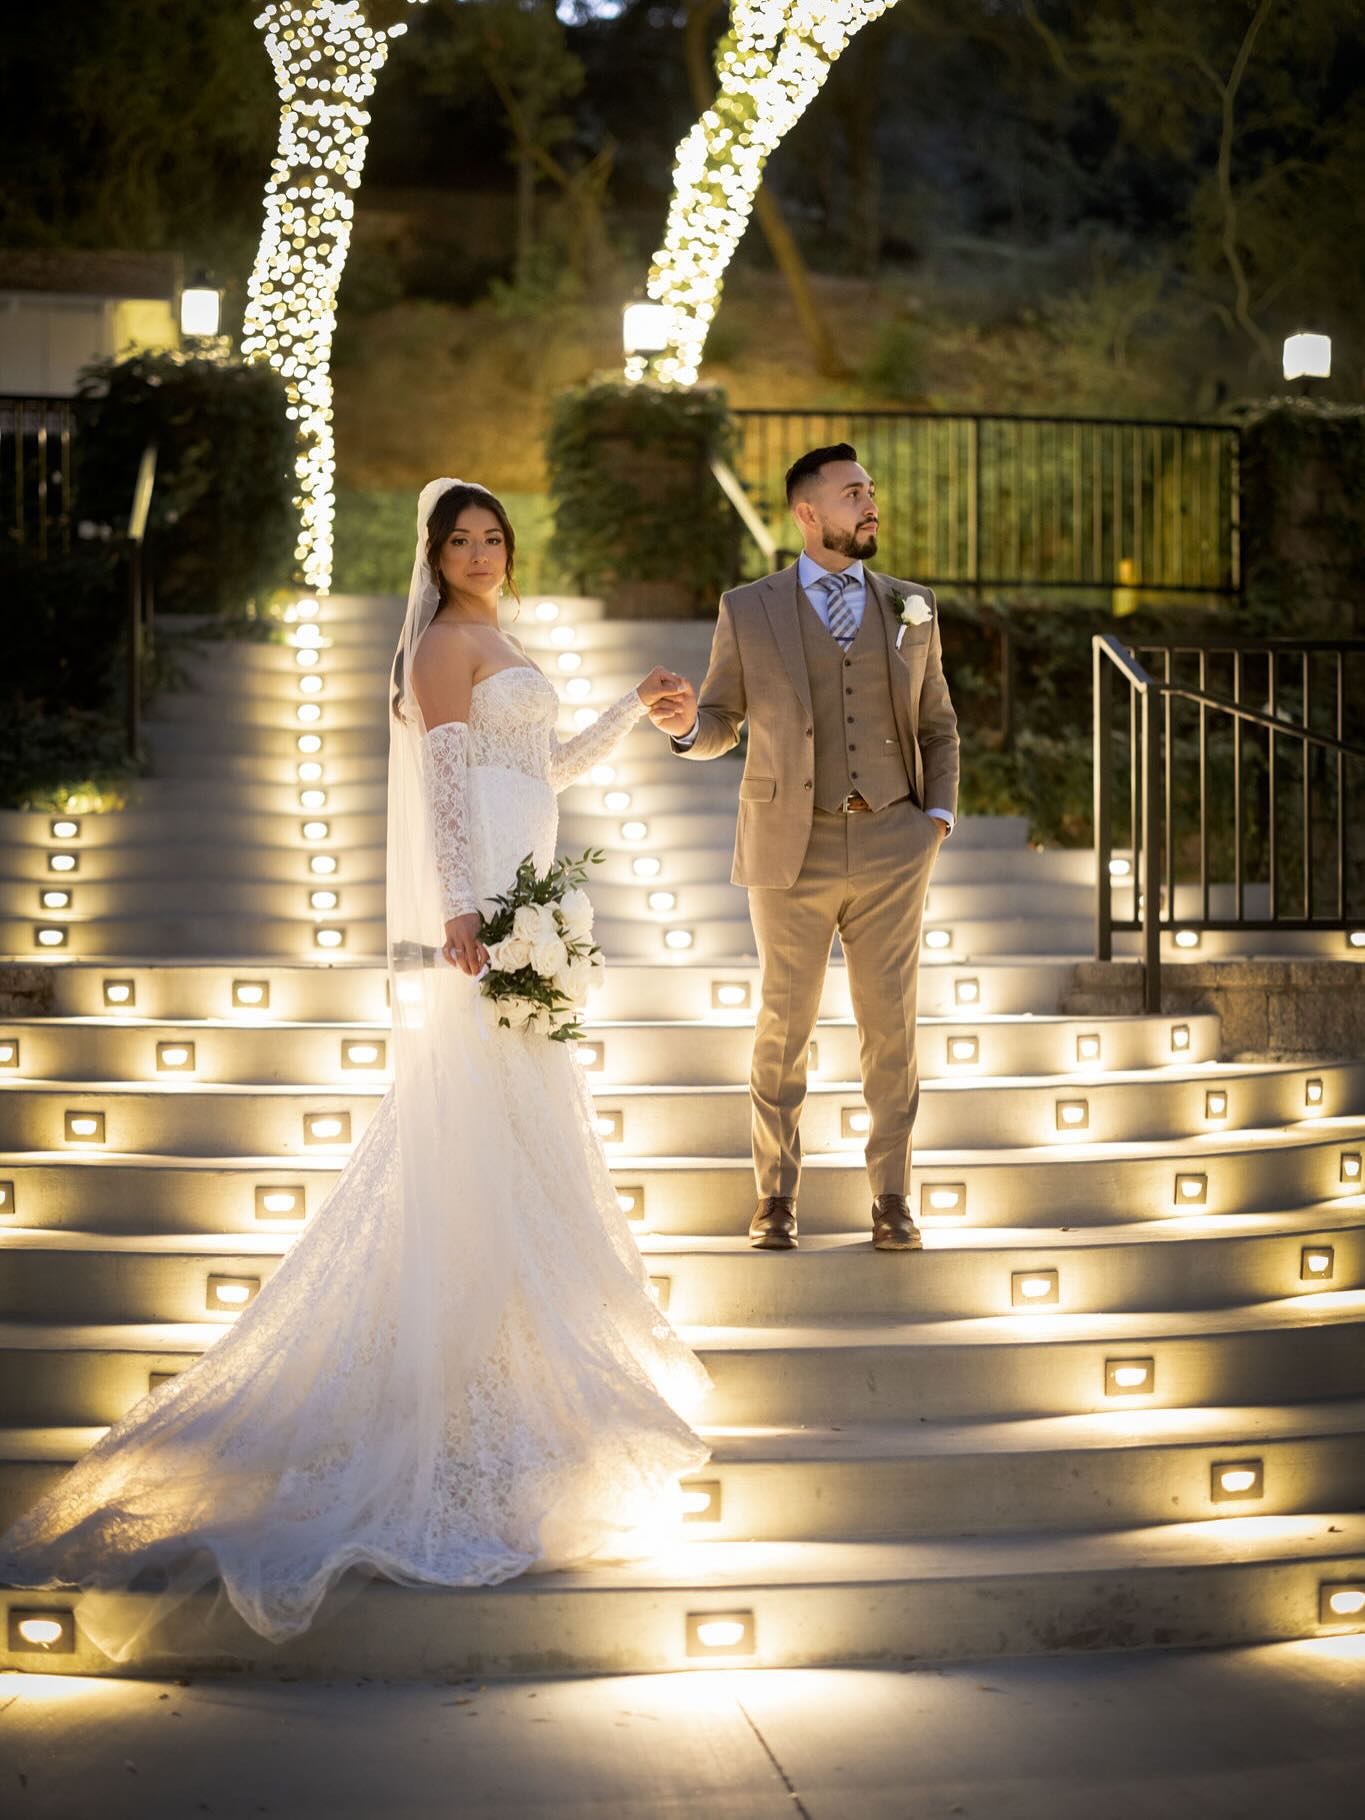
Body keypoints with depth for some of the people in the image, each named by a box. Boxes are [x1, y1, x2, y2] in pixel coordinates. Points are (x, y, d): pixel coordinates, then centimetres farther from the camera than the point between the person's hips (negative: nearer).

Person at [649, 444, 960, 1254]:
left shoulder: (912, 606, 10)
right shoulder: (748, 611, 3)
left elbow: (938, 725, 15)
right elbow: (721, 726, 6)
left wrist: (940, 814, 2)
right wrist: (687, 723, -18)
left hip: (892, 845, 2)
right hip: (794, 850, -1)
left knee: (892, 1025, 3)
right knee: (784, 1028, 4)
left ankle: (892, 1197, 12)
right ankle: (777, 1196, 15)